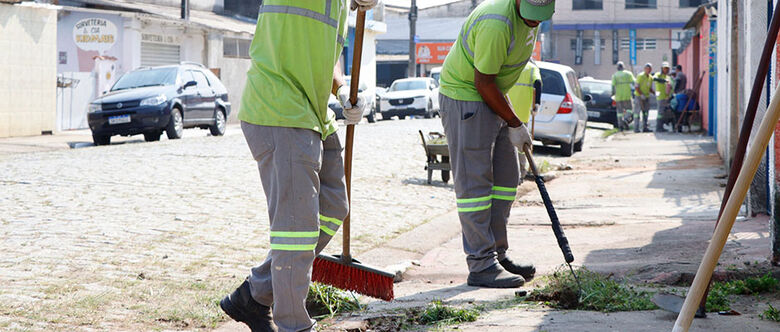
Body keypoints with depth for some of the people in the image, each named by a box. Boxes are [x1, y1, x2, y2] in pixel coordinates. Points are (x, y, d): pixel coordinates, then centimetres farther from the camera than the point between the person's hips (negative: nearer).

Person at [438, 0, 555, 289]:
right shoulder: (497, 24, -30)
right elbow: (483, 83, -24)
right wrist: (515, 125, -14)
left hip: (493, 97, 10)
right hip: (464, 96, -10)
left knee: (506, 179, 10)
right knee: (474, 181, -10)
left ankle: (496, 254, 19)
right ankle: (481, 266, -7)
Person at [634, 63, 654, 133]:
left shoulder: (651, 78, 11)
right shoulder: (640, 76, -11)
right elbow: (637, 87, -14)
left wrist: (654, 93, 3)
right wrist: (641, 95, -22)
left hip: (647, 96, 7)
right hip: (639, 96, -7)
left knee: (646, 112, 8)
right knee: (638, 111, -7)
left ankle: (644, 127, 13)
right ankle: (636, 128, -6)